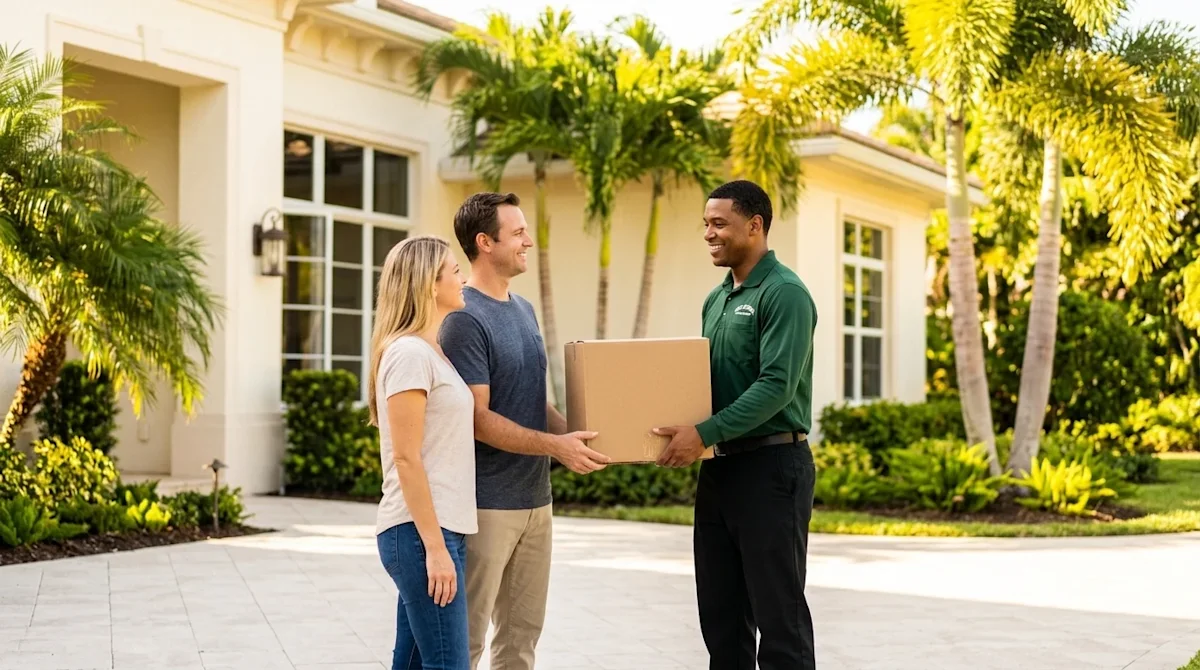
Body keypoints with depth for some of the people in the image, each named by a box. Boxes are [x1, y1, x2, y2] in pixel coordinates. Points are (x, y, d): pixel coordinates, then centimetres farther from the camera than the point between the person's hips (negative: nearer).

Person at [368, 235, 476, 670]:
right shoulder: (409, 353, -13)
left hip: (440, 529, 9)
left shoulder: (432, 352, 16)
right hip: (420, 533, -9)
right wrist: (434, 547, -19)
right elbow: (406, 459, -17)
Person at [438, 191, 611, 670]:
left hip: (534, 497, 9)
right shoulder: (465, 319, -15)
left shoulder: (524, 311, 13)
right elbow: (477, 419, -19)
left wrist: (574, 434, 2)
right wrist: (554, 445, -22)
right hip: (487, 502, -8)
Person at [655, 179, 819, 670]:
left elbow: (776, 385, -21)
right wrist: (682, 433, 5)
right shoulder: (716, 300, 15)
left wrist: (705, 433, -25)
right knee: (720, 615, 12)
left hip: (771, 466, -9)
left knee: (779, 613, -3)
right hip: (719, 467, 9)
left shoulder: (784, 293, -11)